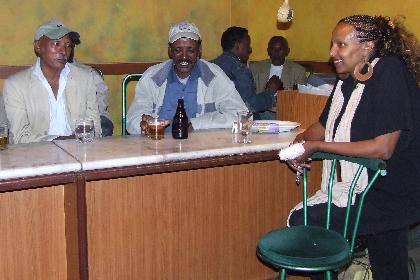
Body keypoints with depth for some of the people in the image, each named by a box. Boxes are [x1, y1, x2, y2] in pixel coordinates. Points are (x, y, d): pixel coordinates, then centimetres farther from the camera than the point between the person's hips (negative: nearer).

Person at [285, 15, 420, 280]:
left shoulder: (389, 73, -20)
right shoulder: (348, 78, 6)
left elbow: (382, 148, -26)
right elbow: (324, 125, 16)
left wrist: (317, 146, -21)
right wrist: (302, 140, -7)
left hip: (389, 195, -8)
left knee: (302, 222, -12)